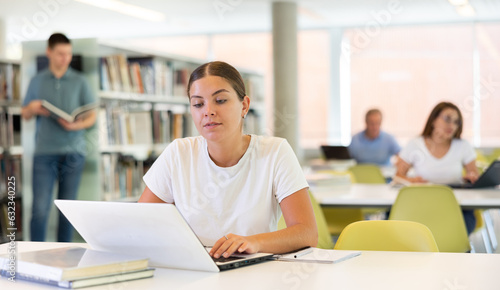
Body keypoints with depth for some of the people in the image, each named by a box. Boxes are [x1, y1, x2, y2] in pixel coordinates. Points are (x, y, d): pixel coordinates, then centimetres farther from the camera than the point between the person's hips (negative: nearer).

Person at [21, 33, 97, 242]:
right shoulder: (37, 81, 11)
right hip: (44, 152, 0)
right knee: (40, 208, -9)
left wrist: (77, 125, -15)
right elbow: (24, 115, 15)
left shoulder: (79, 82, 8)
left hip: (73, 152, 0)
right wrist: (32, 108, -8)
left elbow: (92, 116, 6)